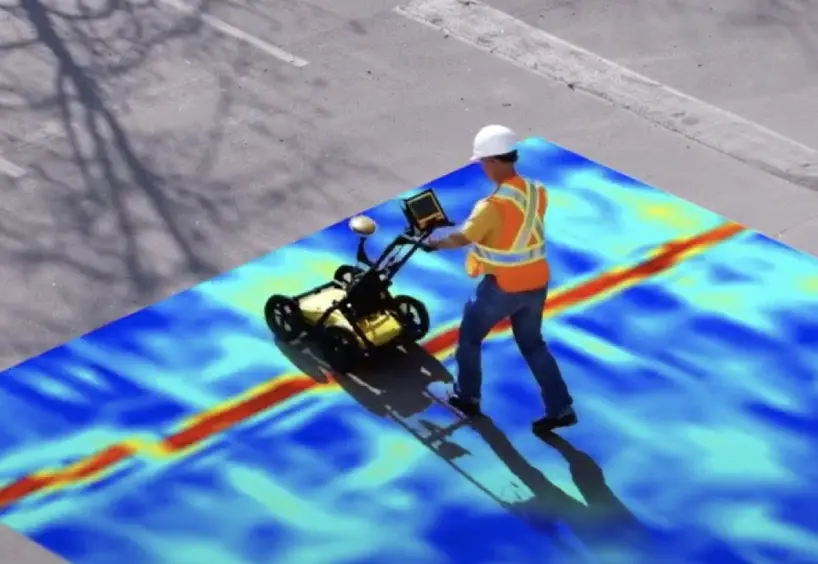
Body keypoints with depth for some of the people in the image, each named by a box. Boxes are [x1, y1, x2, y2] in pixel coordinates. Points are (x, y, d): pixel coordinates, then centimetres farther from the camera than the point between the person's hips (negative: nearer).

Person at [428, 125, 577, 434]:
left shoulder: (493, 205, -25)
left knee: (469, 336, 19)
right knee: (532, 344, 21)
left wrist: (434, 243, -10)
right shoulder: (537, 192, -3)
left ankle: (467, 398, 32)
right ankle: (560, 408, 17)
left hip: (503, 286, -6)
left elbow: (461, 238, -27)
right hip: (536, 283, 6)